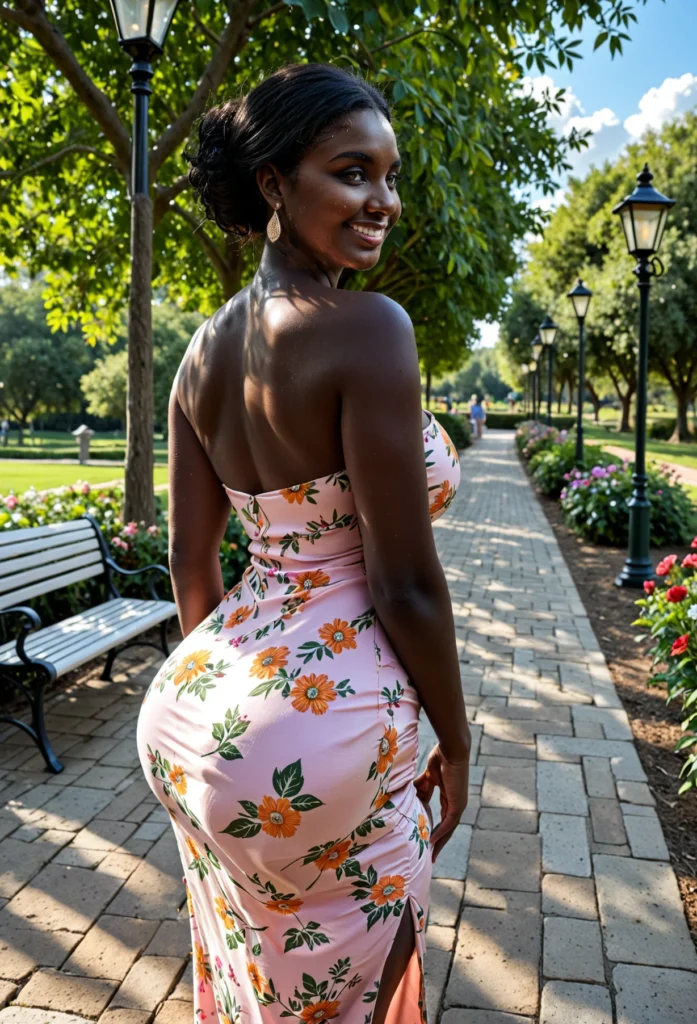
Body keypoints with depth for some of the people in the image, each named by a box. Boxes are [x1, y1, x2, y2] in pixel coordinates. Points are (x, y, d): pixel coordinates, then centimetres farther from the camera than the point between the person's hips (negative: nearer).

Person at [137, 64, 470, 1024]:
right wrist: (455, 743, -4)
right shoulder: (368, 327, -19)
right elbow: (406, 585, -19)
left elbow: (190, 559, 8)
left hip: (194, 711, 7)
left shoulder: (205, 348, 3)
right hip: (321, 729, -7)